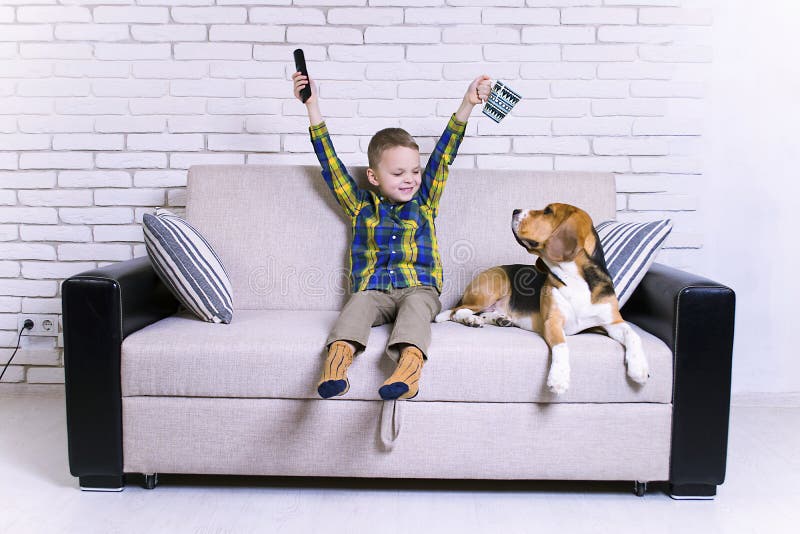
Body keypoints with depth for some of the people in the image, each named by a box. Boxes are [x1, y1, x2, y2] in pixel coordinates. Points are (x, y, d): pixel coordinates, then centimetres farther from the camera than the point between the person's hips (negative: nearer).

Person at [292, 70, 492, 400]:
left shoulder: (424, 201, 19)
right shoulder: (362, 206, 17)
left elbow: (443, 153, 14)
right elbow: (330, 162, 15)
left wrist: (467, 104, 9)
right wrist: (313, 106, 13)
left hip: (419, 289, 0)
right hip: (372, 291, 1)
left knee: (417, 303, -34)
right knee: (359, 303, -32)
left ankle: (410, 361, -58)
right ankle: (338, 356, -54)